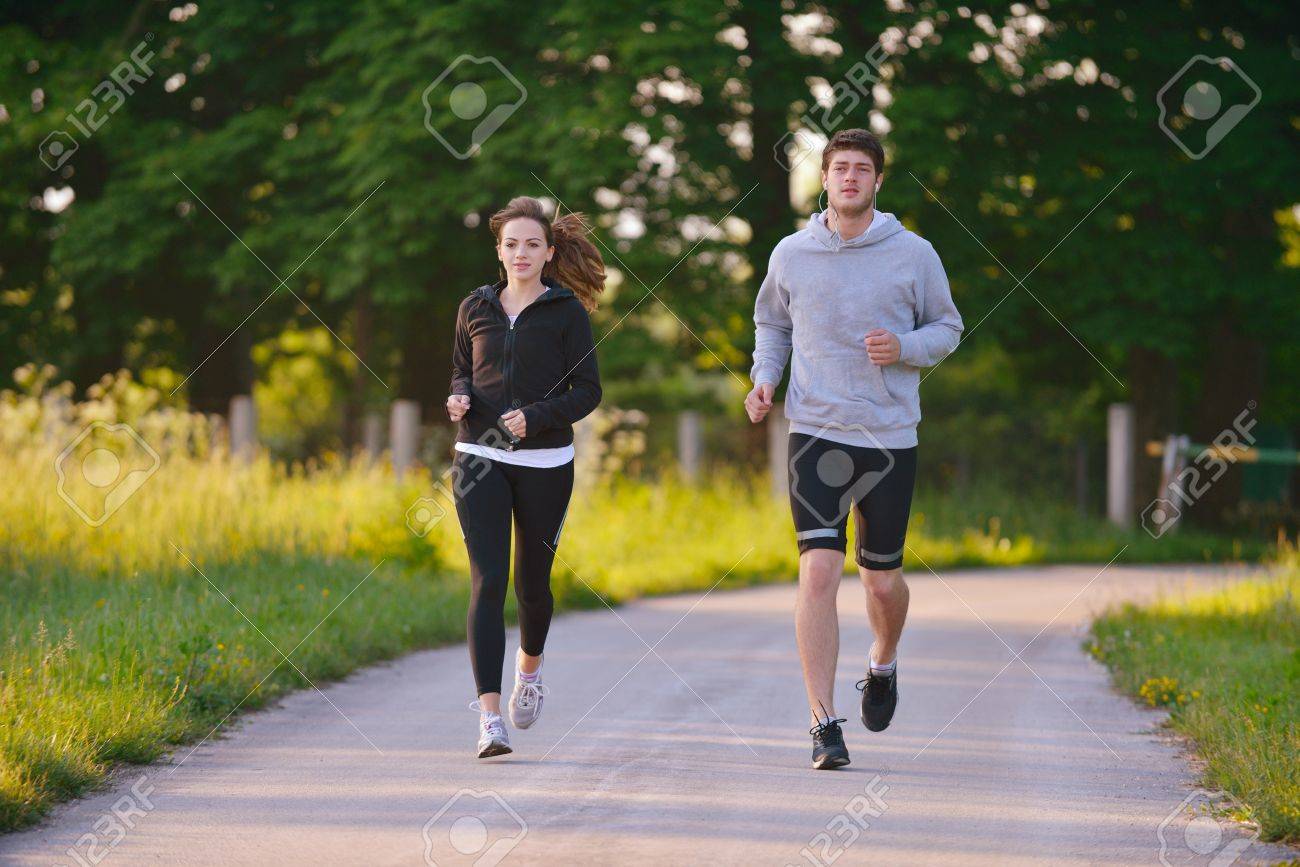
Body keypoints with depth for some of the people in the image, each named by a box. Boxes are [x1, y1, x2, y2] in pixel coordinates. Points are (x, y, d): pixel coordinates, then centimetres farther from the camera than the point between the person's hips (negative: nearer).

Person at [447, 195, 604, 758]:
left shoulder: (566, 311, 0)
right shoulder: (475, 309, 8)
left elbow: (587, 392, -2)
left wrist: (536, 416, -18)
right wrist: (459, 399, -4)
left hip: (544, 463, -1)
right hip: (480, 458, 1)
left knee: (532, 581, 11)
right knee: (487, 581, -12)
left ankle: (529, 669, 44)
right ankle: (489, 718, -17)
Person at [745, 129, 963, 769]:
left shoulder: (914, 254, 1)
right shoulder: (791, 254, 5)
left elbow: (947, 328, 10)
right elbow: (771, 323, 21)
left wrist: (904, 346, -10)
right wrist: (764, 377, 3)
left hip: (891, 439, 0)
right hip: (815, 434, 0)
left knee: (882, 580, 8)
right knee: (819, 572, -13)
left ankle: (883, 663, 43)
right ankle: (824, 724, -11)